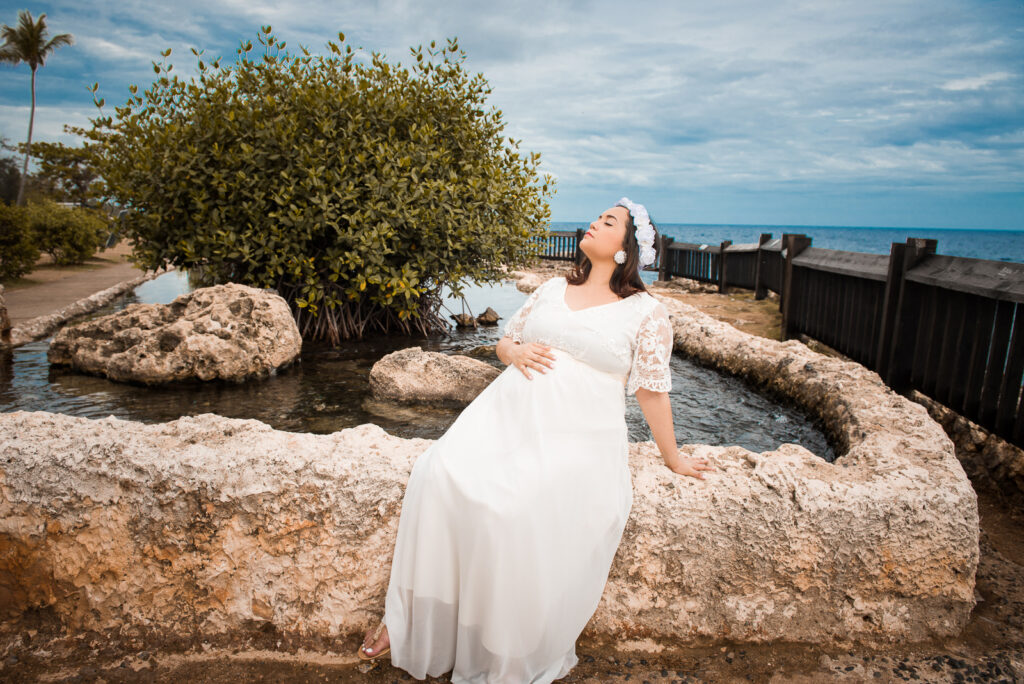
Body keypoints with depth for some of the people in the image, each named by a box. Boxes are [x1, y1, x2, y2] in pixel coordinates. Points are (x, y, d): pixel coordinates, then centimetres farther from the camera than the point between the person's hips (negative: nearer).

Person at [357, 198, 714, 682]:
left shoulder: (647, 313, 4)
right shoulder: (553, 289, 18)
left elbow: (652, 391, 8)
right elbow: (504, 340, 24)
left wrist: (673, 458, 12)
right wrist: (514, 351, 1)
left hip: (578, 436, -4)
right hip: (509, 412, 4)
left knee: (527, 515, -29)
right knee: (442, 474, -21)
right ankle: (409, 618, -2)